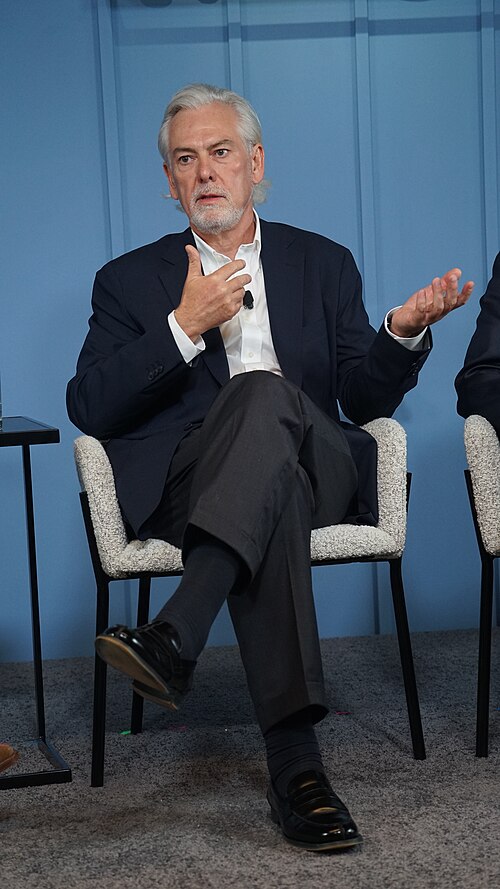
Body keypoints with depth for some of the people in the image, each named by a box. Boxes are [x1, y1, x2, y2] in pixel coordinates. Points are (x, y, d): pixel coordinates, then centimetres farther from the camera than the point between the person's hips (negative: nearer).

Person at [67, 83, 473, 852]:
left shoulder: (324, 265, 22)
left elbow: (367, 401, 16)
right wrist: (186, 326, -7)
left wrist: (403, 332, -6)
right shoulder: (131, 282, 18)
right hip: (186, 485, -1)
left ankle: (175, 637, -50)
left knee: (266, 394, -34)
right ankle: (294, 759, -47)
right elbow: (88, 409, 4)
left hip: (317, 474, 1)